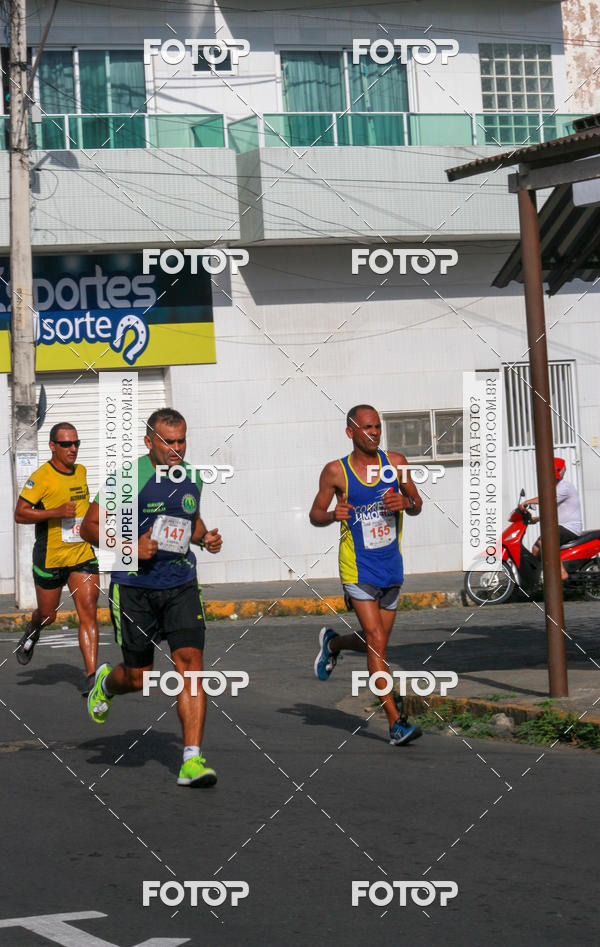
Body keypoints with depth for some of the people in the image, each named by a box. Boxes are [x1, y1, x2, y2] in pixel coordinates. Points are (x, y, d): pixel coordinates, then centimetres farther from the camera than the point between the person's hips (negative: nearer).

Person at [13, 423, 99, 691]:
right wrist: (56, 512, -24)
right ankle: (32, 632, 48)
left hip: (83, 555, 4)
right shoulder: (41, 476, -12)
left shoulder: (81, 471, 8)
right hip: (50, 558, -4)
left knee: (88, 613, -9)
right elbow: (19, 513, -16)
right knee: (47, 615, 11)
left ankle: (91, 676, -12)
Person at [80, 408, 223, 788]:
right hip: (134, 587, -3)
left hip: (181, 585, 3)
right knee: (138, 677, 5)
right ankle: (106, 682, 45)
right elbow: (90, 526, -6)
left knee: (190, 660, -14)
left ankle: (192, 759, -14)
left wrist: (206, 537, 4)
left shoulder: (192, 478, 6)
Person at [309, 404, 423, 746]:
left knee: (374, 643, 14)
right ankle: (395, 723, -12)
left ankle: (332, 643, 47)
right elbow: (315, 515, 2)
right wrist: (333, 515, -21)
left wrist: (406, 503, -14)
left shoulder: (396, 462, 0)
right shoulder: (336, 471, -7)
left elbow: (417, 505, 10)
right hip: (358, 568, -4)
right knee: (377, 642, -14)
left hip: (392, 567, 4)